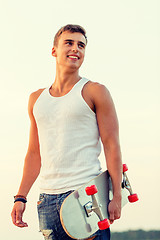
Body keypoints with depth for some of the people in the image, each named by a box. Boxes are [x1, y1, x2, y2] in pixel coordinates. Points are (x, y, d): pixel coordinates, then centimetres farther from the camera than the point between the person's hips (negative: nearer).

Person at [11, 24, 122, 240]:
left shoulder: (94, 91, 2)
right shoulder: (36, 99, 16)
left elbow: (112, 146, -3)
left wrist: (116, 196, -11)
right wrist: (21, 197, 11)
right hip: (47, 201, 5)